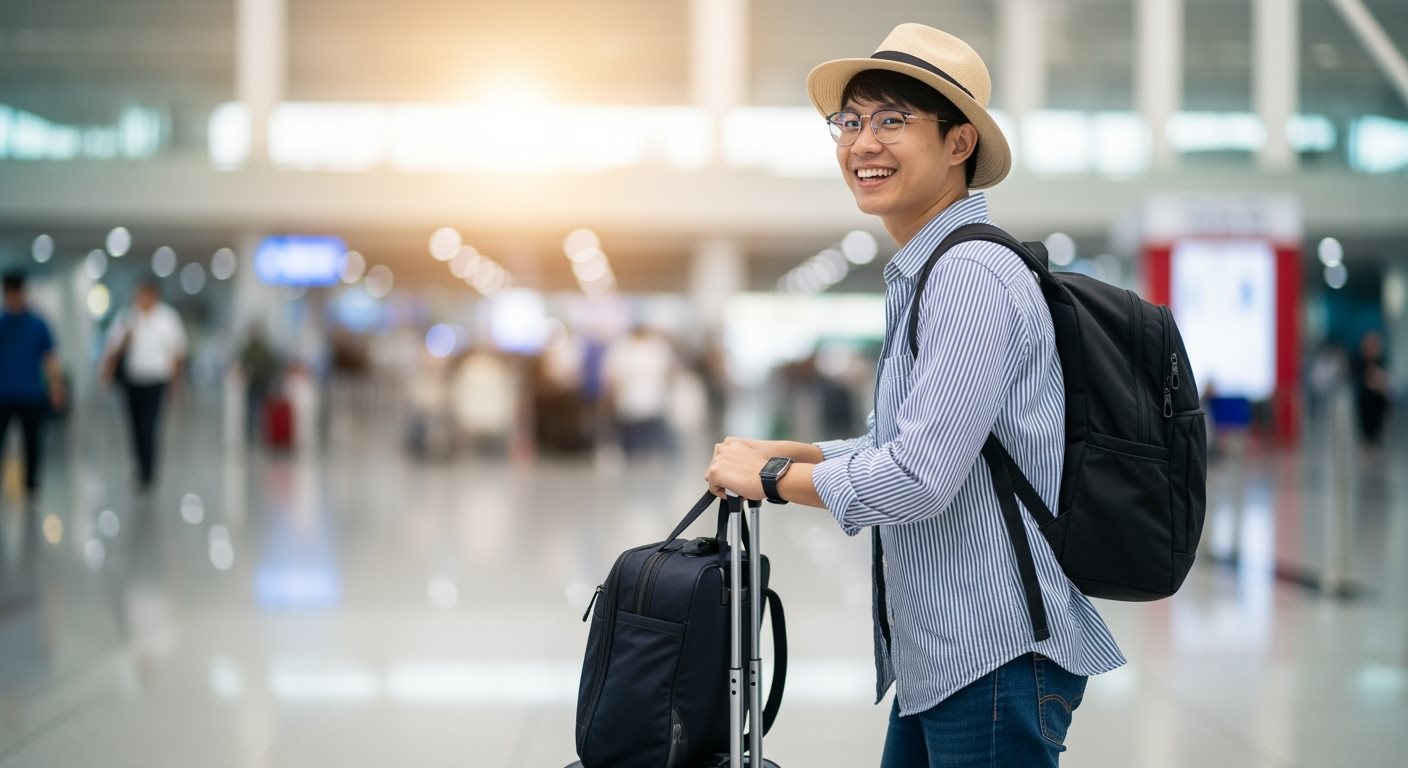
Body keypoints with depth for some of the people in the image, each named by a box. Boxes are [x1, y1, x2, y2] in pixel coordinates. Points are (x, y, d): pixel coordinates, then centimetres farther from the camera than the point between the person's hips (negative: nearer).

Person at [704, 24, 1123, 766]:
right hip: (941, 658, 10)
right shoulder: (920, 275, 16)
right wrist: (788, 452, 12)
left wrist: (770, 477, -10)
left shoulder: (971, 276, -17)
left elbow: (918, 476, -23)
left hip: (996, 658, -10)